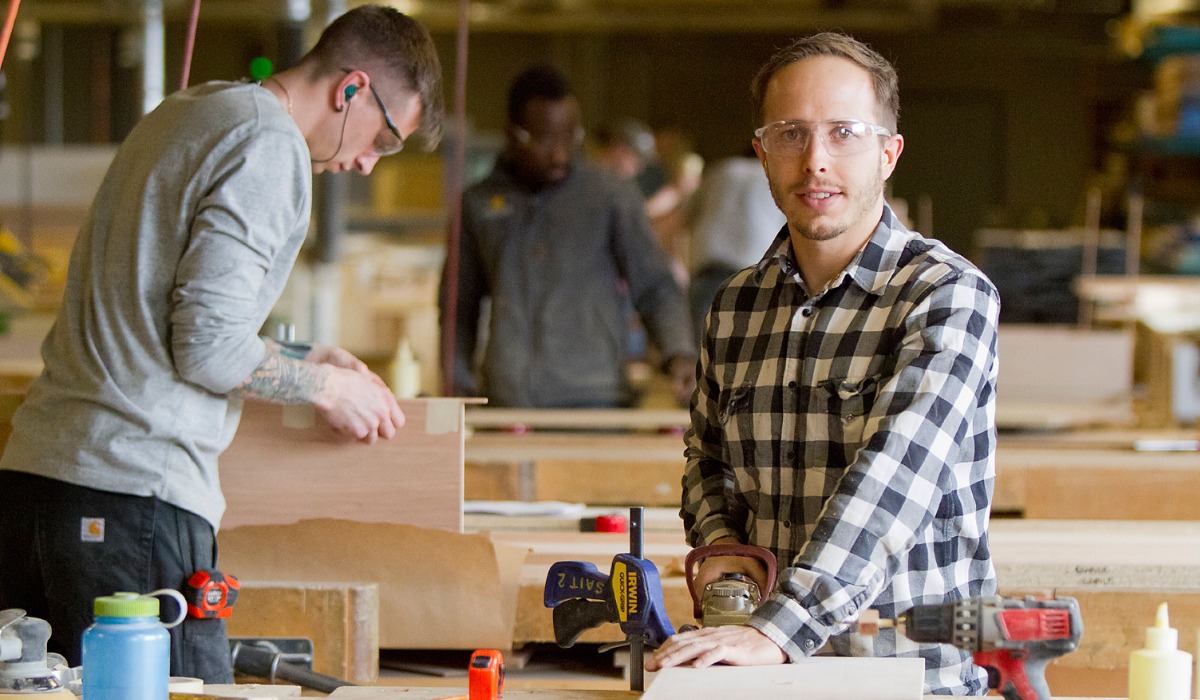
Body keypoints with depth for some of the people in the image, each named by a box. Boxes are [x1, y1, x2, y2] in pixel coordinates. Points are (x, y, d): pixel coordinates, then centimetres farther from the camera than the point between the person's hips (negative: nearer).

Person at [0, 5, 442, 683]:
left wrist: (298, 358, 28)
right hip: (133, 489, -9)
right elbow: (206, 347, -14)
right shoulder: (271, 146, -9)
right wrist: (328, 388, 1)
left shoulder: (185, 112, 21)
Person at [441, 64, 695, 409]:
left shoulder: (611, 197, 6)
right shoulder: (477, 205, 14)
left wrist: (679, 353, -11)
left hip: (591, 401, -2)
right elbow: (459, 306, 21)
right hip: (505, 402, 2)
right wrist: (457, 386, 10)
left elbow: (655, 288, 7)